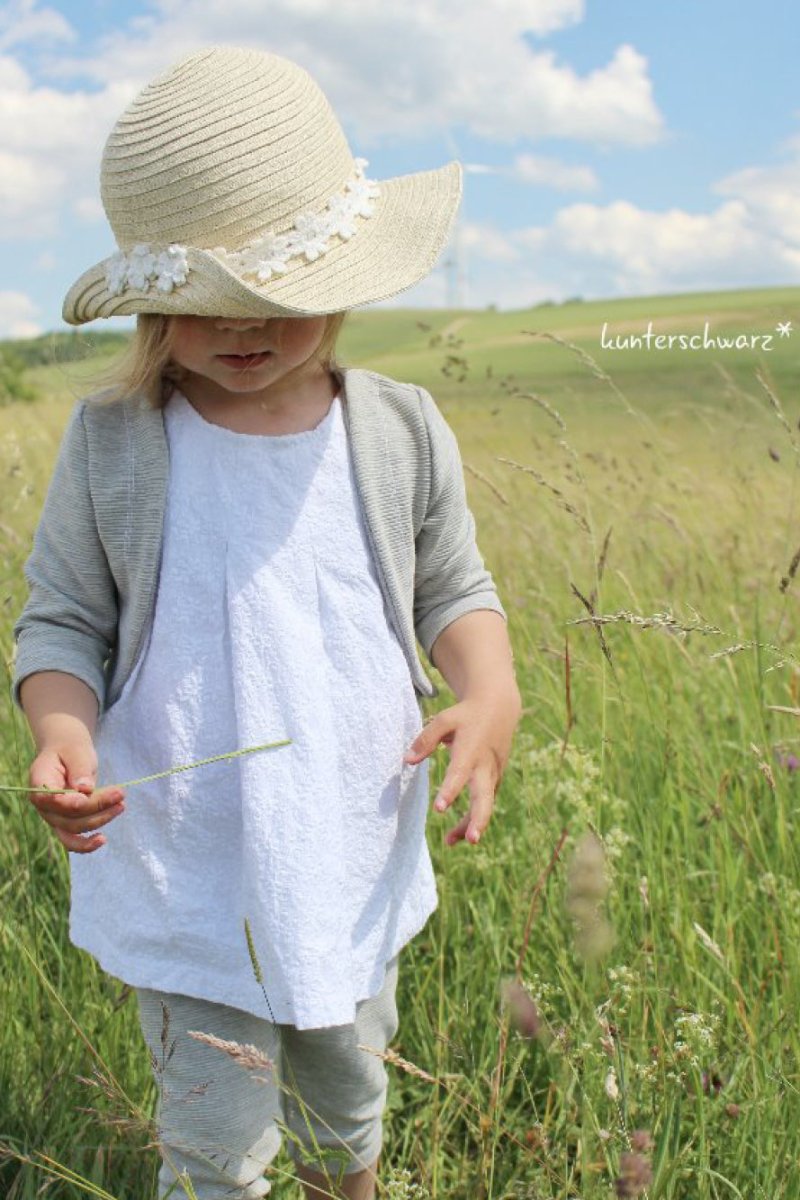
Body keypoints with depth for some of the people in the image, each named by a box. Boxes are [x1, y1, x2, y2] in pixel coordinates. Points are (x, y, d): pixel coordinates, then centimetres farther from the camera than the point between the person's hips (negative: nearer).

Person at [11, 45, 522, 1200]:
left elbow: (454, 590, 3)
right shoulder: (110, 443, -12)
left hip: (356, 863, 3)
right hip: (184, 880, -2)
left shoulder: (404, 431, -7)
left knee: (347, 1106, 27)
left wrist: (491, 692, -17)